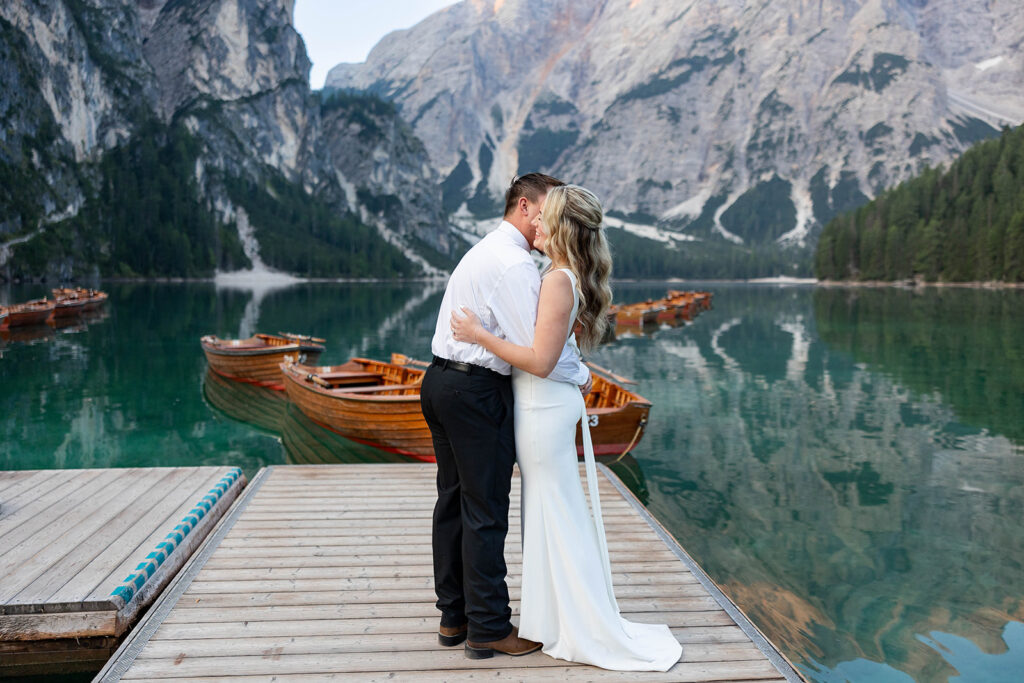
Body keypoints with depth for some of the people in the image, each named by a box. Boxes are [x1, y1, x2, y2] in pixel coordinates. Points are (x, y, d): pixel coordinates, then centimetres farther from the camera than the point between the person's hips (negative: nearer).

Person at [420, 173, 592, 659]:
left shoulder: (486, 250, 18)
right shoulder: (515, 263, -15)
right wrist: (581, 376, -3)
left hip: (441, 382, 10)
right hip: (477, 393, -10)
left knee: (453, 502, 16)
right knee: (486, 512, 0)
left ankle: (453, 617, 28)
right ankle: (488, 629, 13)